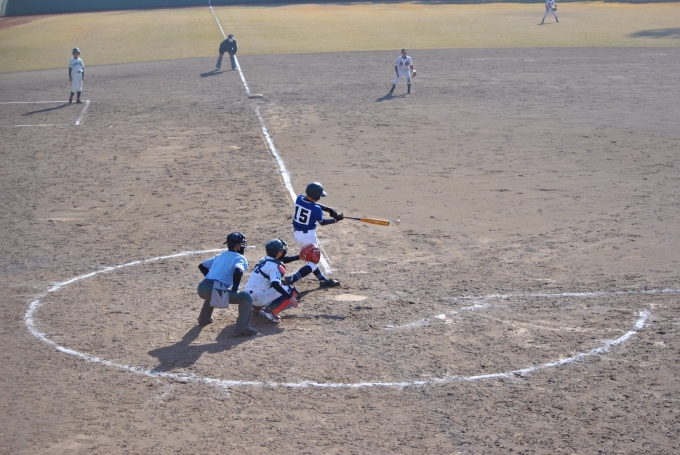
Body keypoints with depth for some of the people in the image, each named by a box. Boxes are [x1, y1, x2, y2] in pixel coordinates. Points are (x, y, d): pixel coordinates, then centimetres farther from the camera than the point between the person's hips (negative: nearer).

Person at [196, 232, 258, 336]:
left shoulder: (220, 256, 27)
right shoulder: (240, 258, 4)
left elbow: (201, 266, 33)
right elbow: (238, 272, -18)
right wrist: (235, 289, -4)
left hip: (202, 288, 8)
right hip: (216, 291, -8)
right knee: (246, 298, -2)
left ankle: (204, 319, 50)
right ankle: (242, 329, -13)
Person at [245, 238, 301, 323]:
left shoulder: (265, 259, 11)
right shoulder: (275, 266, -15)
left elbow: (281, 260, 28)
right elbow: (275, 285, -28)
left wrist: (299, 257, 26)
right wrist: (290, 297, -29)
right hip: (259, 297, -9)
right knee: (292, 292, -8)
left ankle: (257, 306, 19)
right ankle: (270, 311, -12)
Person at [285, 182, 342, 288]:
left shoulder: (299, 199, -6)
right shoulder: (316, 209, -21)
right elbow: (322, 222, -3)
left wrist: (327, 209, 2)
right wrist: (336, 219, 8)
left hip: (296, 234, 7)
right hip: (308, 235, -7)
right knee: (312, 263, 4)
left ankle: (323, 280, 34)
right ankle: (292, 279, -12)